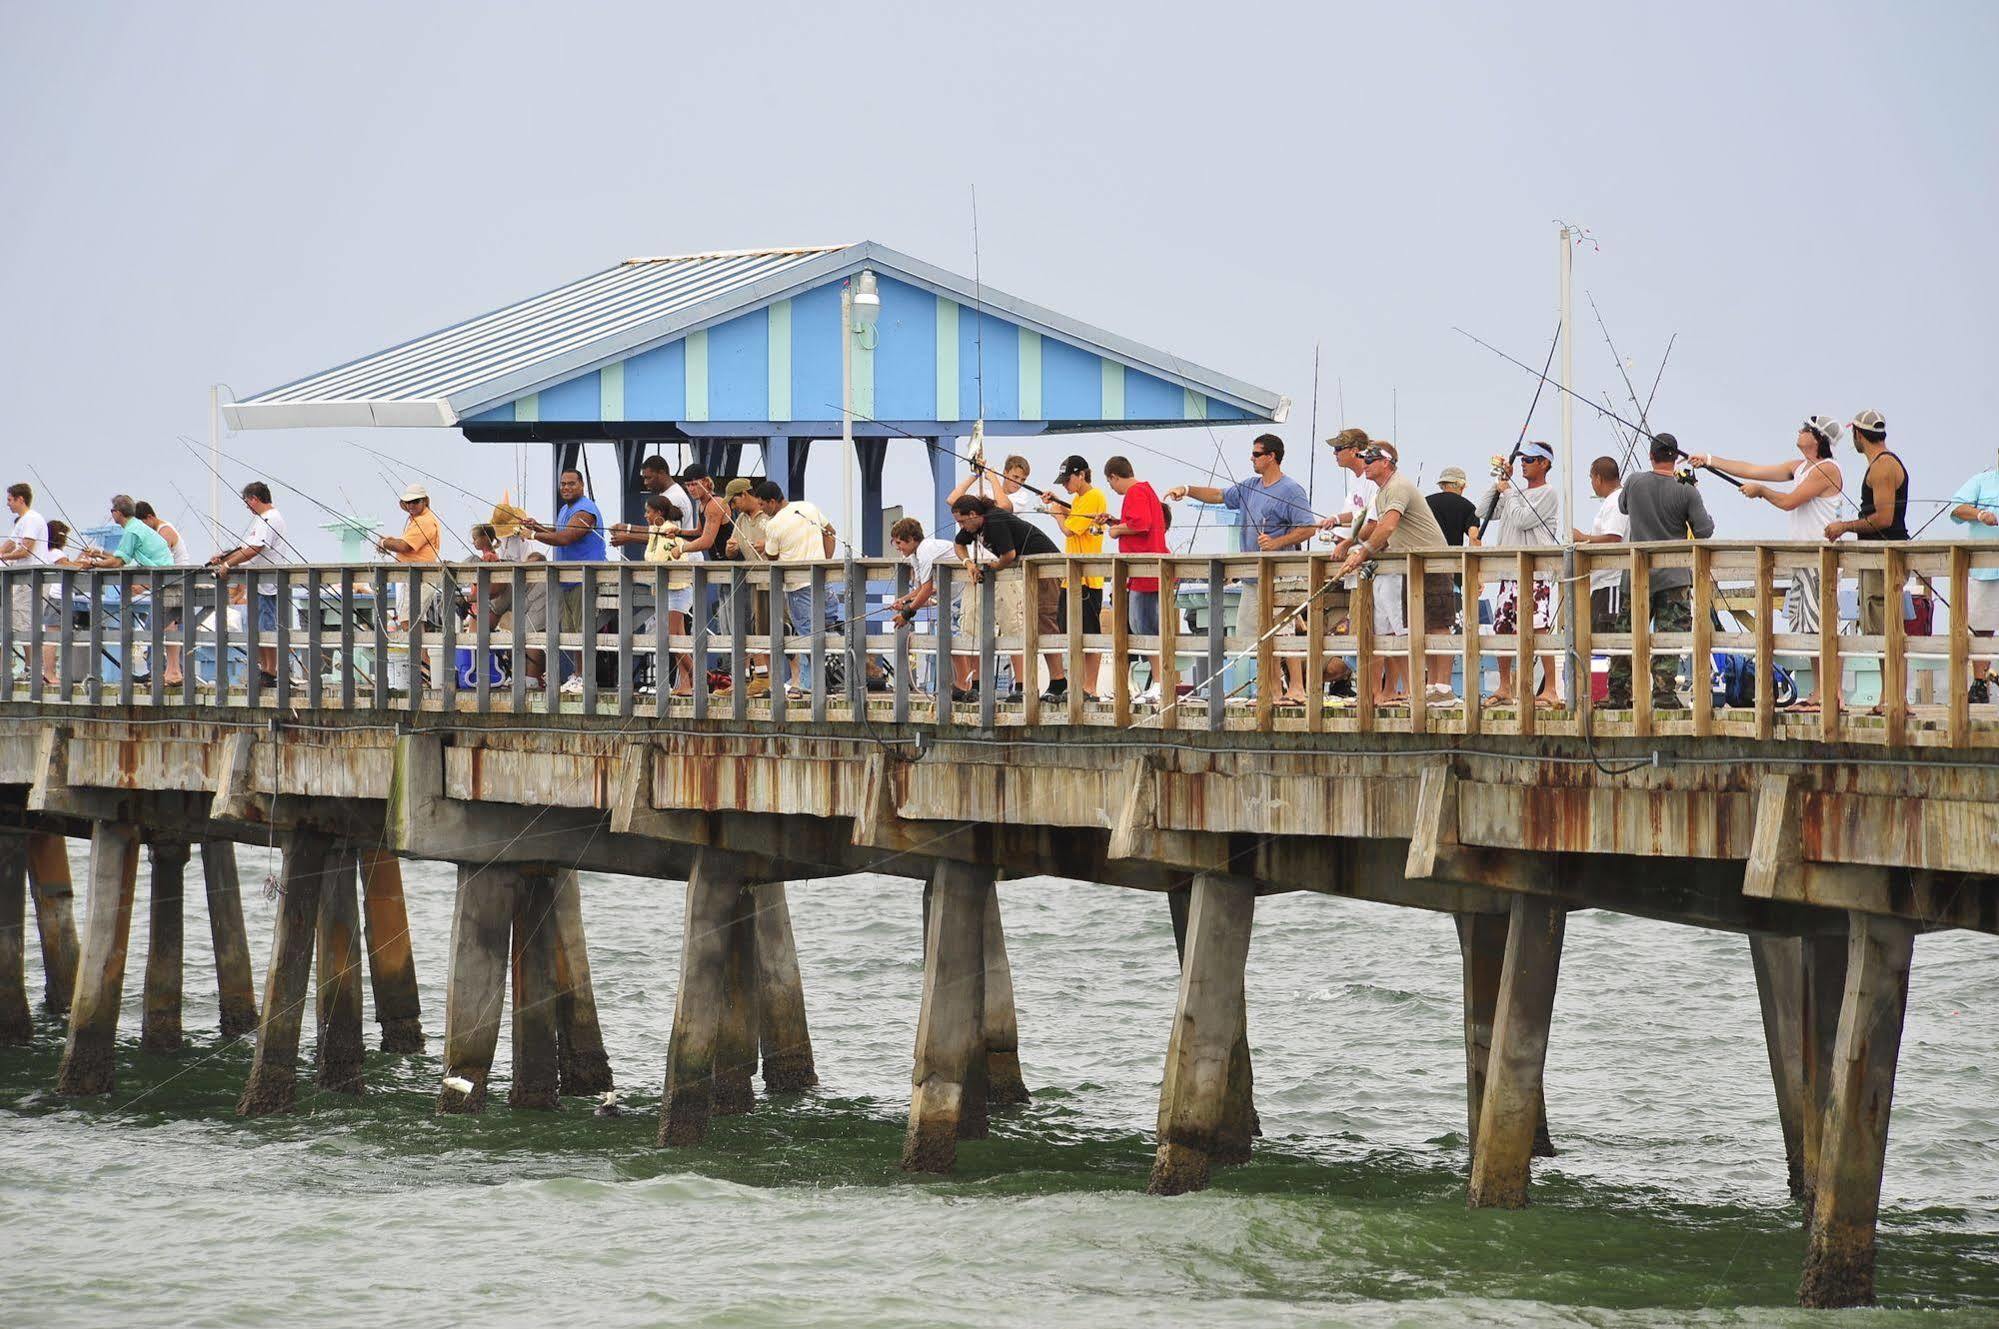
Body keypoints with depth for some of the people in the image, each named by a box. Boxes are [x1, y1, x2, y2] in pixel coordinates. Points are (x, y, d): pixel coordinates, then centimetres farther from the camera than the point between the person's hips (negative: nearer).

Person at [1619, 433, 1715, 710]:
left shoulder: (1635, 483, -1)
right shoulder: (1686, 492, -10)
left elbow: (1622, 506, 19)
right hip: (1674, 575, -3)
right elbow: (1704, 531, -8)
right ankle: (1664, 693, -8)